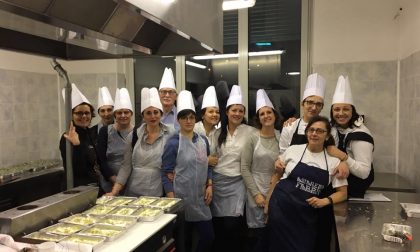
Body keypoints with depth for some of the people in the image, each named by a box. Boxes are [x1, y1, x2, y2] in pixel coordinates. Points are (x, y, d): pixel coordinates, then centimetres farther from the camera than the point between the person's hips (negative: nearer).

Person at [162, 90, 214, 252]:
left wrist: (209, 186, 3)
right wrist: (171, 200, -14)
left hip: (200, 198, 5)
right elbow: (166, 173, -9)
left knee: (208, 237, 7)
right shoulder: (173, 143, -10)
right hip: (182, 198, -5)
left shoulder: (203, 140, 6)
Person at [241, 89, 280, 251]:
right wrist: (256, 194, -11)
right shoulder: (252, 138, -5)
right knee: (258, 235, 3)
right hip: (257, 191, -2)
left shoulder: (282, 137, 3)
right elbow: (244, 168, -6)